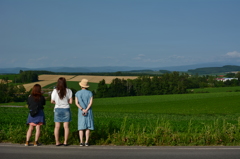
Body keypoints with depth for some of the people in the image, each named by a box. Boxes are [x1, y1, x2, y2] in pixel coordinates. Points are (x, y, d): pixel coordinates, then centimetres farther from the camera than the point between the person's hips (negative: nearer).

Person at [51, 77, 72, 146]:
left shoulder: (55, 91, -7)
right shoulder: (68, 91, -8)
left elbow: (52, 101, -1)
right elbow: (70, 101, -7)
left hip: (57, 109, 1)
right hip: (66, 109, -1)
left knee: (57, 126, 7)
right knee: (66, 126, 6)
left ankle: (57, 142, 10)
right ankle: (65, 142, 7)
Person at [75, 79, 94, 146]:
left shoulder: (77, 93, 1)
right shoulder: (90, 93, -2)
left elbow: (76, 103, -10)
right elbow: (91, 102, -14)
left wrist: (82, 110, -16)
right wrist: (86, 110, -18)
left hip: (81, 112, 1)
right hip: (89, 112, -1)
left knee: (81, 128, 4)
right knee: (88, 127, 2)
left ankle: (81, 142, -3)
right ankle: (86, 142, -3)